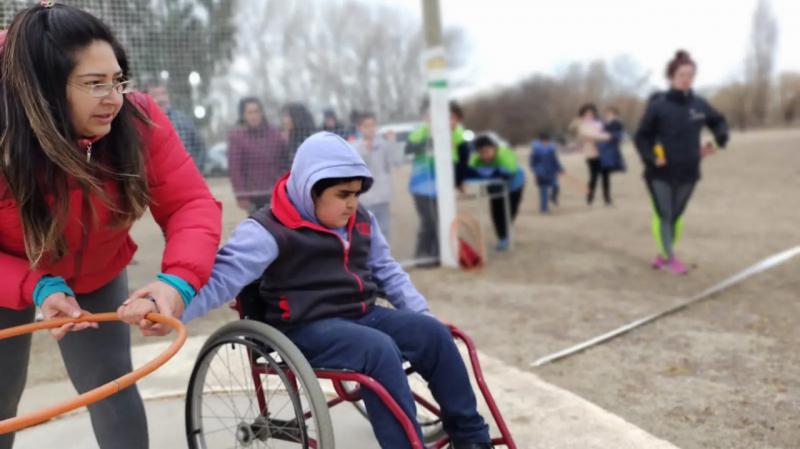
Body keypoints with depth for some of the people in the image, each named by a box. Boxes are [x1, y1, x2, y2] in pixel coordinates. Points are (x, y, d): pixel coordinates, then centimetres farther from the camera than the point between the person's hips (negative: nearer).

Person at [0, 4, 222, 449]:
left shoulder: (139, 119, -27)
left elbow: (191, 203, -27)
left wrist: (179, 280, -45)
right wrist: (37, 287, -41)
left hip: (96, 277, 1)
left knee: (111, 387, -1)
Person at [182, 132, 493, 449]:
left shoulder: (361, 221, 10)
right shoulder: (270, 230, -13)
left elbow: (386, 271, 20)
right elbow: (219, 279, -21)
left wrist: (420, 312, 11)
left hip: (361, 316, 7)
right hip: (308, 328, -7)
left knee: (432, 332, -12)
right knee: (379, 348, -32)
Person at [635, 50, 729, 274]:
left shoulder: (699, 104, 0)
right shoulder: (658, 105, -12)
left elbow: (718, 121, 18)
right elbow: (641, 137, -5)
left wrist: (720, 138, -2)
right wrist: (650, 158, -20)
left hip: (688, 172, 4)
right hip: (661, 172, -4)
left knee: (676, 216, 14)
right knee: (663, 216, -1)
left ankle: (663, 254, 31)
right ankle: (670, 257, 13)